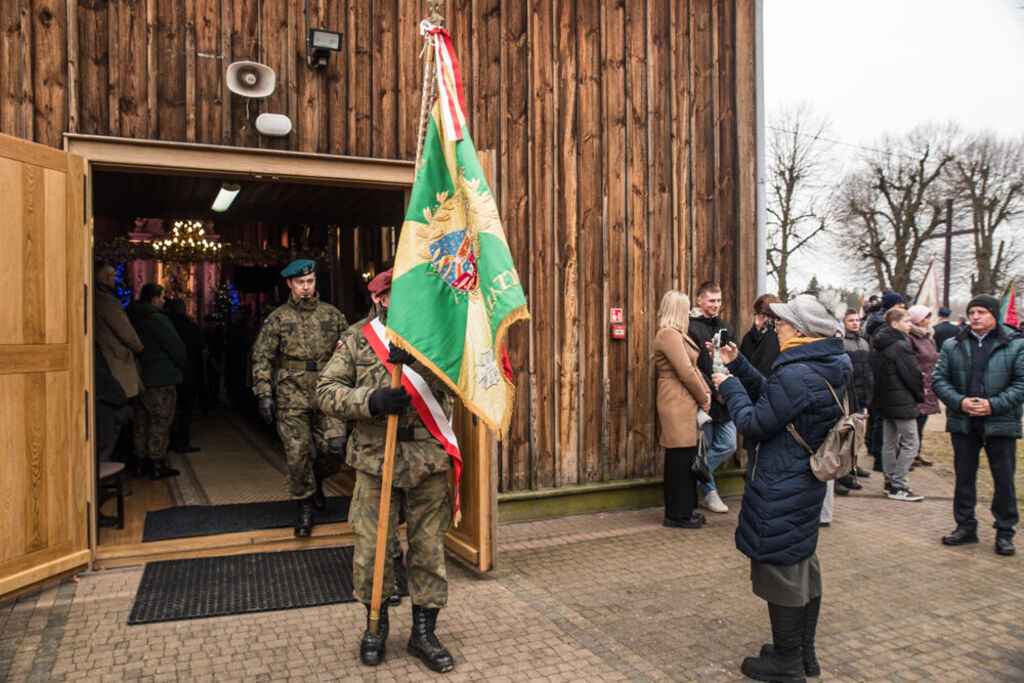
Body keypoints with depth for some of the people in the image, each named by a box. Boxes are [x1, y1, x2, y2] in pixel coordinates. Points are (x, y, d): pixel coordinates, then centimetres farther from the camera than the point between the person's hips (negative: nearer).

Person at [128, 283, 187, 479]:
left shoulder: (132, 318, 11)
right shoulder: (158, 319, -15)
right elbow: (176, 347, -16)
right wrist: (182, 365, 1)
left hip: (139, 379, 9)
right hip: (160, 380, -8)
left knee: (141, 422, 14)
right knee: (160, 423, -2)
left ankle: (140, 463, 20)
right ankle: (157, 465, 1)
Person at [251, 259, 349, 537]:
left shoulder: (333, 315, 8)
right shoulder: (277, 318, 5)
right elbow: (262, 358, 3)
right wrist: (264, 394, -5)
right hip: (291, 397, -1)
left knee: (335, 446, -9)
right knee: (297, 454, 1)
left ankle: (317, 479, 24)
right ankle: (305, 509, 18)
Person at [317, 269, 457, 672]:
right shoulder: (357, 339, 4)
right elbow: (327, 391, -3)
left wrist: (419, 359, -31)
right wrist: (372, 400, -20)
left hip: (429, 460, 0)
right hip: (376, 460, 0)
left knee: (429, 549, 9)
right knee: (372, 549, 7)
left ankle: (424, 632, 29)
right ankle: (376, 625, 33)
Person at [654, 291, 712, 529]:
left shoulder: (678, 334, 20)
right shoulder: (669, 334, -14)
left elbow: (693, 367, 19)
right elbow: (686, 372, -18)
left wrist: (706, 392, 6)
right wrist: (703, 397, -7)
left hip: (685, 405, 10)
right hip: (676, 405, -10)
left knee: (686, 459, 14)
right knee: (680, 458, -4)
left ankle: (684, 510, 23)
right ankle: (677, 514, 5)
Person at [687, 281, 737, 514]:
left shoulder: (727, 329, 15)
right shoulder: (691, 328, -7)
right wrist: (713, 390, -14)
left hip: (726, 399, 6)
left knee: (728, 445, 5)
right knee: (704, 448, 3)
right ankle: (709, 493, 18)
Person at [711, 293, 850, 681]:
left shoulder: (796, 375, -25)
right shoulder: (828, 368, 6)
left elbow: (755, 424, -19)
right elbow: (769, 396, 13)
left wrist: (730, 387, -6)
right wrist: (738, 366, 11)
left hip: (781, 488, -10)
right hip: (808, 482, 10)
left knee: (780, 570, 4)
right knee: (803, 566, 19)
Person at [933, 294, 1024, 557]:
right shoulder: (953, 345, 5)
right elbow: (939, 379, 4)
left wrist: (994, 404, -16)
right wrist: (959, 401, -12)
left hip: (1000, 423, -2)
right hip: (963, 422, 2)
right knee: (964, 475, 10)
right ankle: (965, 526, 23)